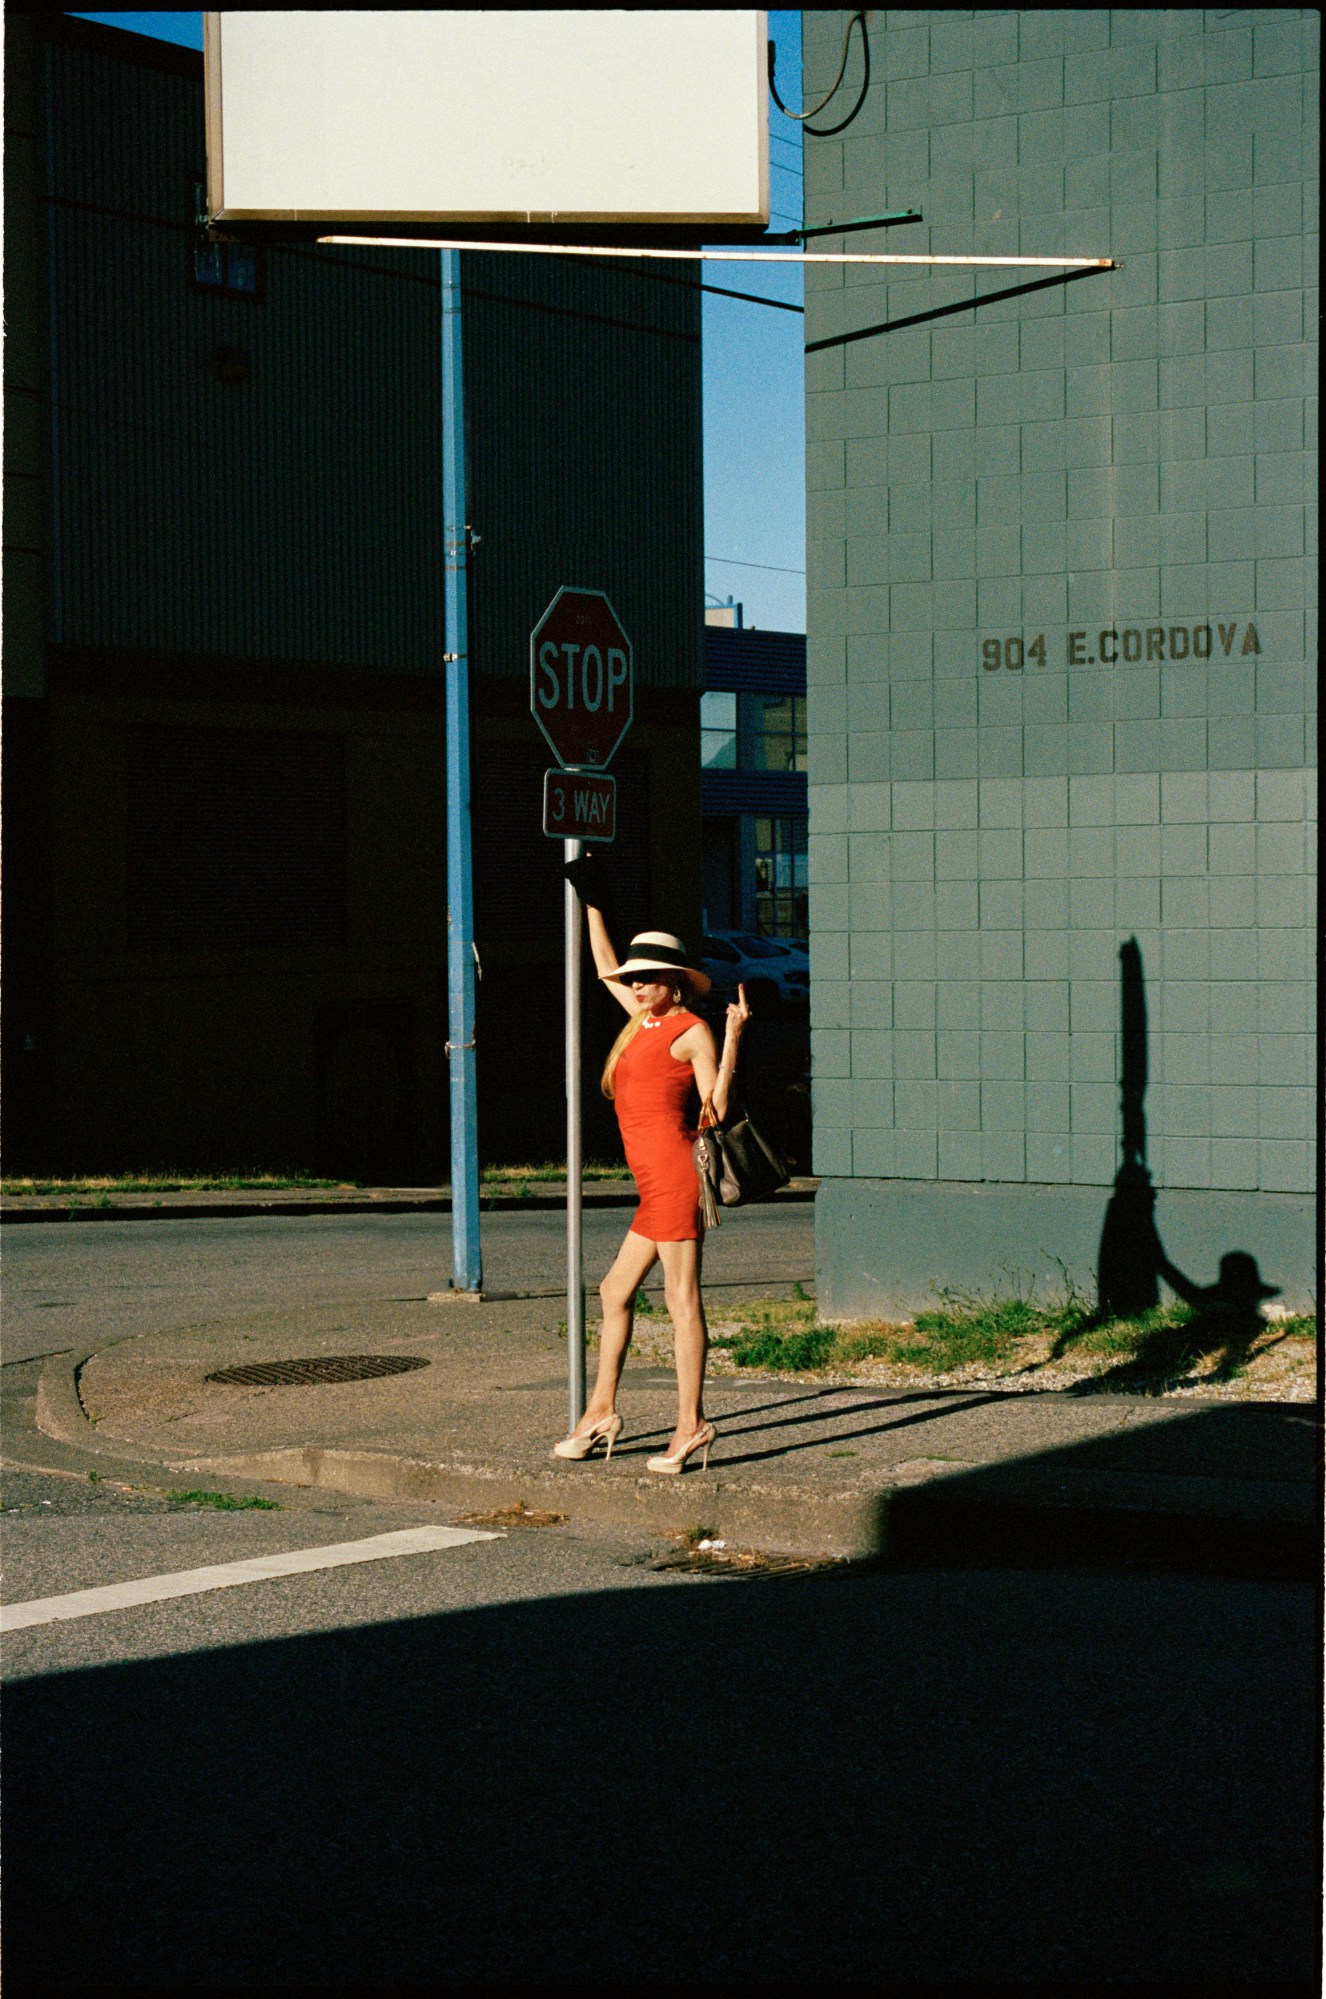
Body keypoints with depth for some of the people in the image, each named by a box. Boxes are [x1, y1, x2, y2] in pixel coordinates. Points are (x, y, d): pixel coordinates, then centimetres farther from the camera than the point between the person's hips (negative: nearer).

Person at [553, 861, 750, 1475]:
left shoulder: (691, 1030, -4)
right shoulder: (643, 1021, 17)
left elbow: (716, 1108, -11)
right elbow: (607, 969, 33)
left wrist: (732, 1037, -17)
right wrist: (589, 902, 37)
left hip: (675, 1173, -9)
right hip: (655, 1181, 9)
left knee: (682, 1297, -9)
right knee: (616, 1290, 12)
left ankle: (691, 1426, -9)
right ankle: (601, 1413, 19)